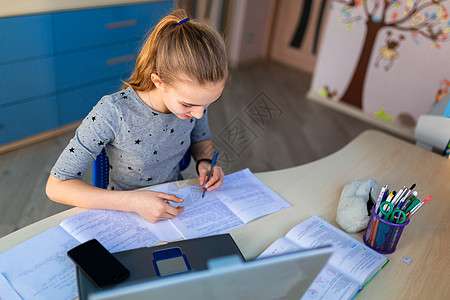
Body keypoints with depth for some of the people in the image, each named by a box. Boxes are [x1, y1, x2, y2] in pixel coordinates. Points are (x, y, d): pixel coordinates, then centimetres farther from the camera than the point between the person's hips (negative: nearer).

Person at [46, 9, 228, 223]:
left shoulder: (193, 95, -13)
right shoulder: (112, 114, -28)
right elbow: (56, 186, -23)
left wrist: (204, 162, -14)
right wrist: (134, 202, -32)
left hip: (176, 202, 2)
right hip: (127, 214, -1)